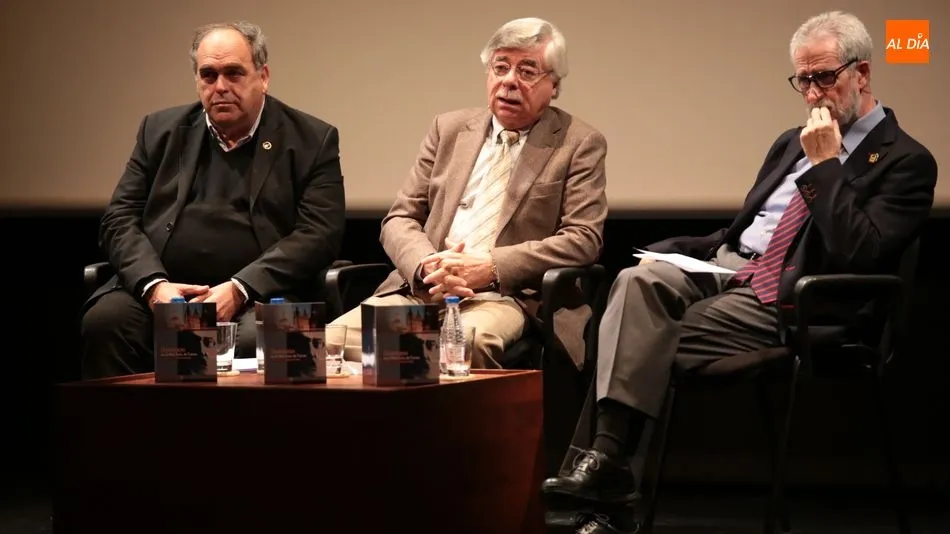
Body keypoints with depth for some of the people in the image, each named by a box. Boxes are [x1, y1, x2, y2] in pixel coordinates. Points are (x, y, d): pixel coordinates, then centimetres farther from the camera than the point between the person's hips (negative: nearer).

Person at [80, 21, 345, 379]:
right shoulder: (161, 131, 17)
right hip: (162, 290, 3)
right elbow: (119, 218, 12)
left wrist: (238, 290, -15)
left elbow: (319, 234, -2)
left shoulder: (312, 140, 8)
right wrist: (153, 285, -9)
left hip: (259, 295, -2)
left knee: (256, 338, -37)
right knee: (104, 321, -28)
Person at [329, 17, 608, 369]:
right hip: (423, 289, 4)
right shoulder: (449, 129, 18)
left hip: (508, 296, -4)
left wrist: (492, 266, -15)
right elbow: (400, 219, 14)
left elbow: (583, 239, -3)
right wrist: (426, 264, -9)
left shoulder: (579, 145, 7)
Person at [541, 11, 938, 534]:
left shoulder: (907, 162, -3)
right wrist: (673, 252, 7)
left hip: (785, 303, -6)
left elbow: (858, 255, -15)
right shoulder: (793, 142, 22)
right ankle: (605, 450, -34)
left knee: (653, 343, -25)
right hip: (726, 267, 7)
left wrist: (825, 164, -13)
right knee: (639, 280, -26)